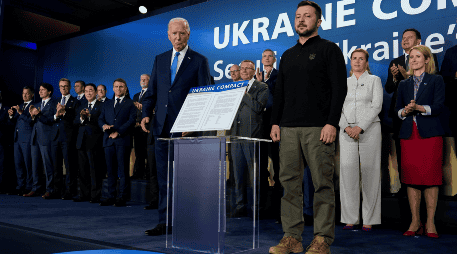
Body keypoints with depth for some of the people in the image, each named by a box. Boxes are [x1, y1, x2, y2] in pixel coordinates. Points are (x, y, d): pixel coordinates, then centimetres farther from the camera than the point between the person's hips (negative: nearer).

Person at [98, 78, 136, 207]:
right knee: (111, 170, 4)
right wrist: (104, 125, -7)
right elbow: (100, 119, 16)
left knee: (123, 170, -4)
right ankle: (111, 196, 9)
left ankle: (123, 197, 0)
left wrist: (118, 132, -11)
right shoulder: (107, 105, 22)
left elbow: (132, 120, -3)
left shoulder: (130, 104, 7)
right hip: (108, 140, 4)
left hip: (123, 140, -4)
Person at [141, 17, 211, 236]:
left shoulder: (199, 61, 2)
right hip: (162, 127, 5)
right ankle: (164, 222, 15)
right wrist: (146, 114, 0)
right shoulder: (160, 60, 15)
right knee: (163, 177, 8)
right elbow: (151, 92, 16)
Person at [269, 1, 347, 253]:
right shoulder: (287, 55, 21)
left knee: (322, 184, -3)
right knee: (289, 182, 3)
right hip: (288, 128, 6)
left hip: (318, 128, -5)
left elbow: (340, 88, -4)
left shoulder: (329, 49, 4)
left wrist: (331, 123, -14)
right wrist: (275, 122, 10)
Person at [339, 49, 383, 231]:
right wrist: (346, 127, -8)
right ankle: (350, 218, 5)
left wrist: (360, 127, -12)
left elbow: (377, 106, -2)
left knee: (369, 173, -4)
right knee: (348, 172, -2)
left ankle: (369, 219, 3)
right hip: (347, 132, 2)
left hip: (369, 130, -2)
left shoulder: (374, 80, 9)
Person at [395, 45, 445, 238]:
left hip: (430, 134, -3)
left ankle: (430, 222, 1)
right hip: (409, 135, 3)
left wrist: (419, 108, -18)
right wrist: (405, 111, -9)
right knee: (411, 177, -1)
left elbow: (439, 107, -3)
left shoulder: (436, 80, 10)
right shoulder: (404, 84, 20)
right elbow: (397, 110, 13)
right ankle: (415, 222, 6)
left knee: (430, 176, -6)